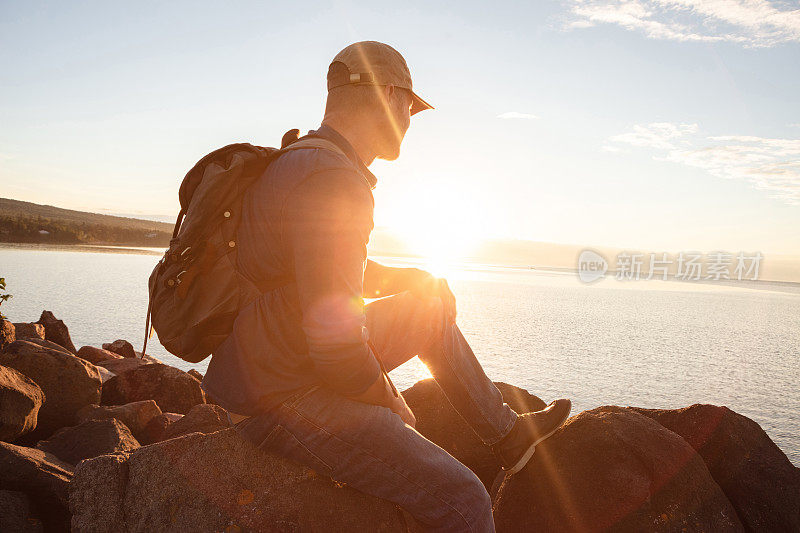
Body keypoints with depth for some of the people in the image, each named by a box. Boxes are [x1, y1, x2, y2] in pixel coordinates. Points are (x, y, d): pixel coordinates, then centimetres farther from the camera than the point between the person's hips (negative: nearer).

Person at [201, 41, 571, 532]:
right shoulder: (333, 180, -26)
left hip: (296, 353, 10)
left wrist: (413, 279, 9)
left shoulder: (306, 162, 9)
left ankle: (507, 434, 29)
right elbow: (338, 350, -31)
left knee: (432, 312, 19)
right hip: (284, 403, -10)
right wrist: (396, 409, -12)